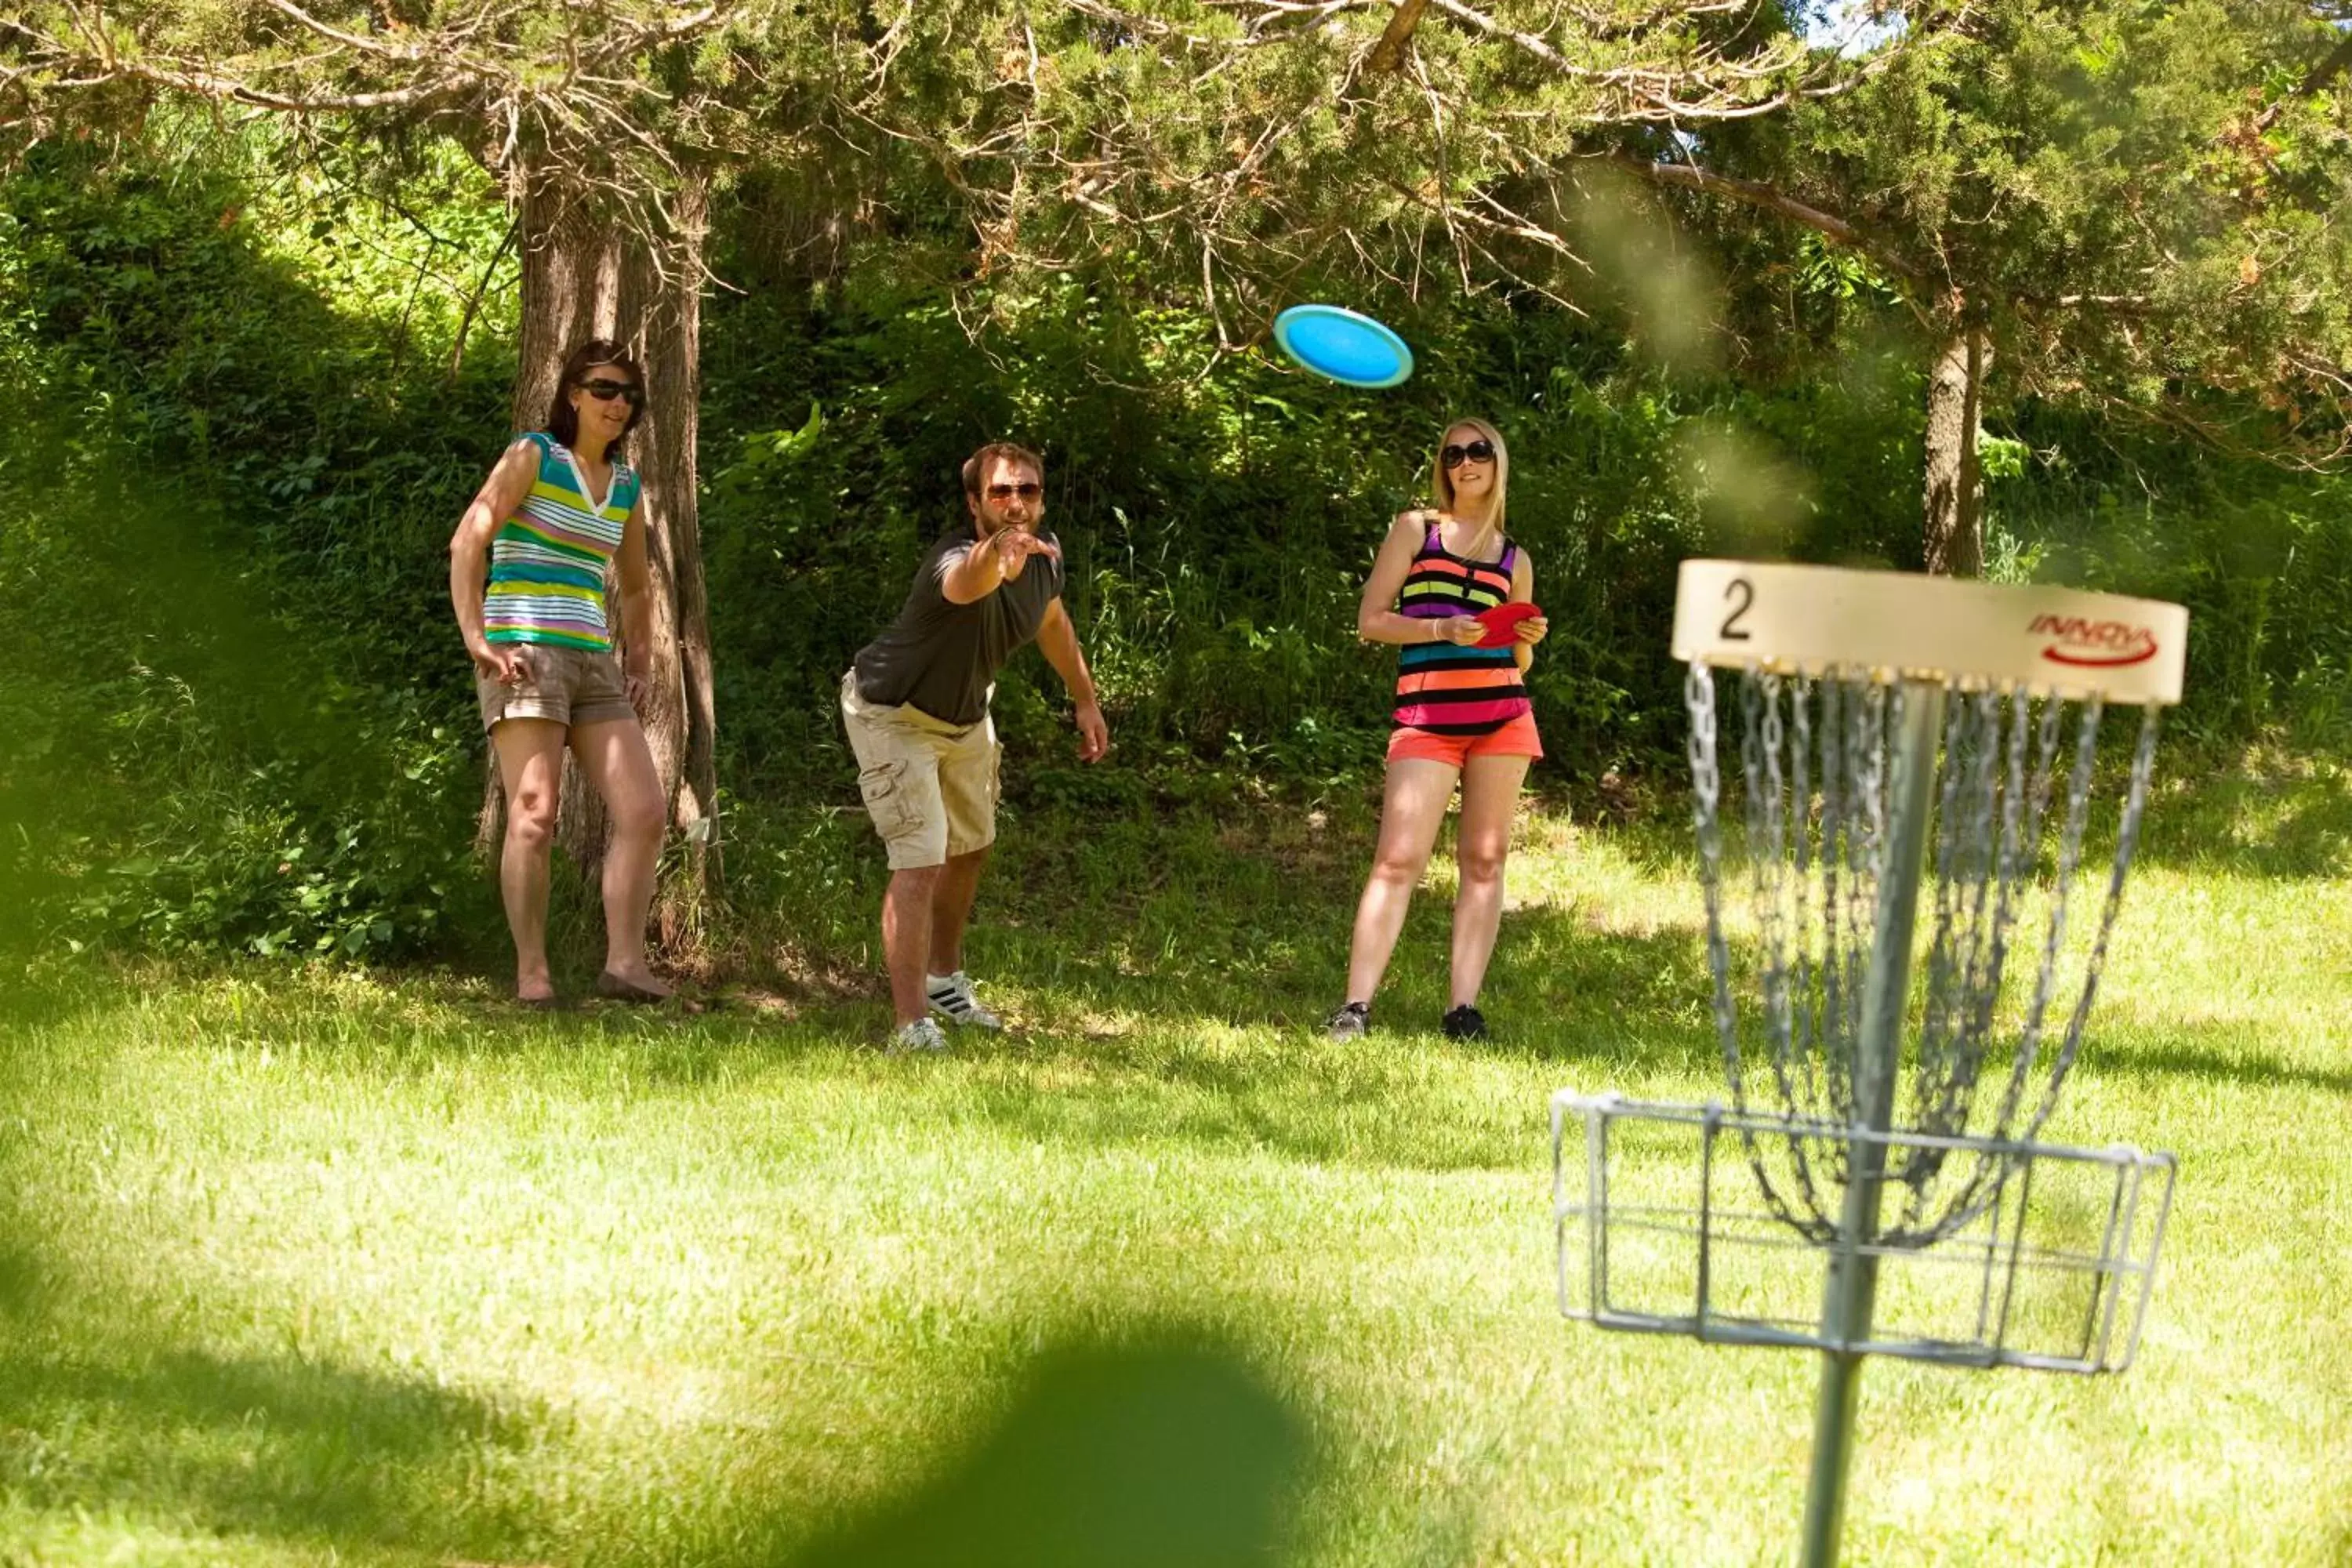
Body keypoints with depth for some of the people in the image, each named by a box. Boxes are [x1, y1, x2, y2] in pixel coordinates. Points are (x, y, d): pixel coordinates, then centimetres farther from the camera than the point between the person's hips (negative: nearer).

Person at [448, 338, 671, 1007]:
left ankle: (624, 962, -6)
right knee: (534, 815, -13)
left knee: (644, 812, -6)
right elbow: (467, 544, -8)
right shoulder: (533, 456, 0)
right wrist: (476, 641, -16)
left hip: (592, 663, 6)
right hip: (524, 652, -6)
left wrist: (637, 667, 18)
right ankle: (531, 975, -12)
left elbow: (636, 588, 30)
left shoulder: (627, 487, 17)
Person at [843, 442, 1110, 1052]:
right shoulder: (958, 560, -40)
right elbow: (968, 584, -68)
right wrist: (998, 551, -91)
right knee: (920, 861, -19)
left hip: (965, 714, 8)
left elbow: (1052, 620, 8)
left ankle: (944, 981, 46)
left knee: (971, 848, 24)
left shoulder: (1044, 555, -16)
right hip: (894, 712, -8)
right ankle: (912, 1026, -20)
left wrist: (1086, 701, 17)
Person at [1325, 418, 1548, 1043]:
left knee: (1484, 859, 0)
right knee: (1398, 859, -12)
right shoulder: (1415, 529, 10)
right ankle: (1355, 1006, -15)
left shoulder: (1513, 559, 17)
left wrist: (1528, 639, -1)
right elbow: (1370, 620, 2)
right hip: (1428, 715, -3)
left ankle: (1464, 1008, 1)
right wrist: (1442, 629, -12)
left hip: (1502, 712, 3)